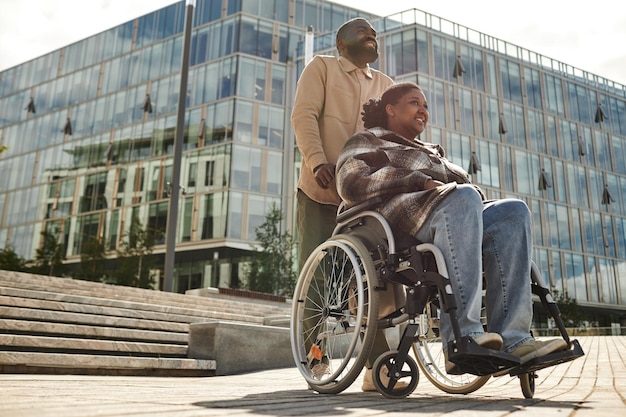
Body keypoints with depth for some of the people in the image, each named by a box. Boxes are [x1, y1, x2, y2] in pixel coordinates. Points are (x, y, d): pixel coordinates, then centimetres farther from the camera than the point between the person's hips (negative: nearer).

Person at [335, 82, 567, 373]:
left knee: (513, 212, -21)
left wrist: (475, 198, 3)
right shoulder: (368, 140, 19)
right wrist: (421, 182, -12)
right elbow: (352, 184, -3)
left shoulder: (433, 153, 40)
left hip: (460, 220, 6)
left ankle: (511, 338, -34)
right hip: (401, 218, -6)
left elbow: (464, 185, 30)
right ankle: (462, 336, -42)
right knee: (462, 197, -34)